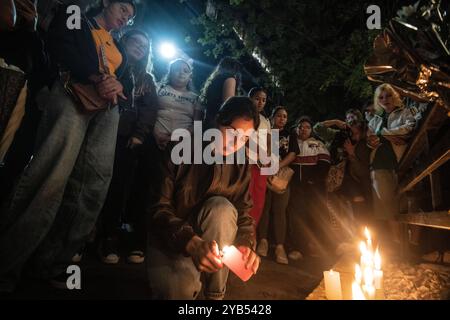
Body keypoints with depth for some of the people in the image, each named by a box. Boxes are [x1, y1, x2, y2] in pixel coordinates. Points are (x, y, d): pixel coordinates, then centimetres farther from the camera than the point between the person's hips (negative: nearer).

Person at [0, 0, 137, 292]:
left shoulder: (120, 50, 31)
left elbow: (129, 84, 18)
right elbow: (61, 48, -2)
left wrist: (118, 85, -7)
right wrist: (97, 78, -16)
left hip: (108, 109, 5)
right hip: (75, 93, -5)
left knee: (94, 184, -8)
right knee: (53, 173, -19)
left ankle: (51, 263, -1)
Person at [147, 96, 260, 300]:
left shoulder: (241, 167, -3)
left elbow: (243, 213, -2)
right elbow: (157, 207, -19)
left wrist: (246, 244, -24)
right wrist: (190, 243, -35)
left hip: (209, 239, 4)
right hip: (168, 240, -4)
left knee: (221, 207, -29)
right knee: (181, 289, -34)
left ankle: (215, 295, -13)